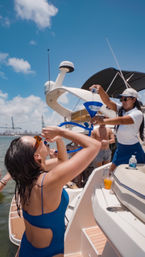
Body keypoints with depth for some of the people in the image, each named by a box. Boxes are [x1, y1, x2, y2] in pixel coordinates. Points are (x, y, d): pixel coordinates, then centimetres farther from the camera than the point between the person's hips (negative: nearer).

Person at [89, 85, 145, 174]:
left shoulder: (137, 114, -20)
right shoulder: (121, 109, 0)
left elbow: (122, 120, -38)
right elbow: (107, 101, -13)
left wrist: (103, 121, -52)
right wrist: (100, 89, -30)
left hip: (132, 150, -6)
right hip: (120, 148, 6)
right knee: (112, 172, 13)